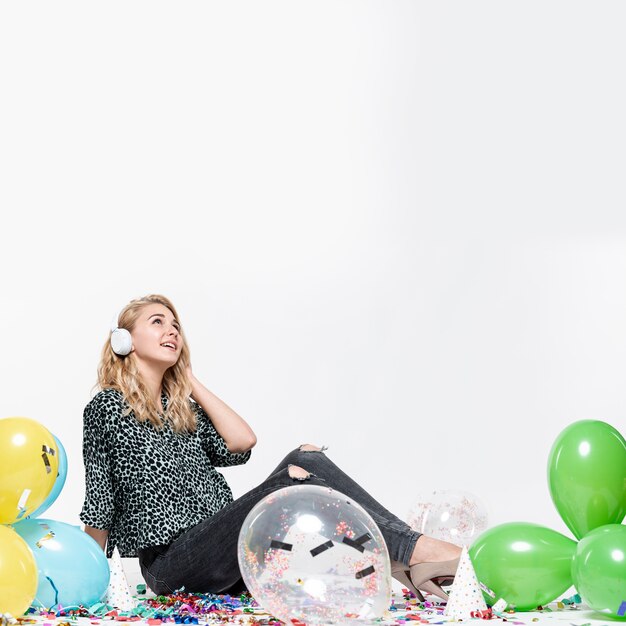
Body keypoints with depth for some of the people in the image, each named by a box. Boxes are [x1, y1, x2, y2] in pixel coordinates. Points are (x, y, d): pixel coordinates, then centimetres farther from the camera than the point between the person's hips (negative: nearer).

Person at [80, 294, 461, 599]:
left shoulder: (182, 409, 21)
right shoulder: (108, 407, 1)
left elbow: (241, 441, 3)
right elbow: (100, 505, 2)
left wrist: (191, 382, 12)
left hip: (225, 554, 7)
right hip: (172, 561, -7)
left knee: (306, 456, -15)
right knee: (295, 478, -26)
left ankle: (411, 566, -29)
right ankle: (415, 549, -29)